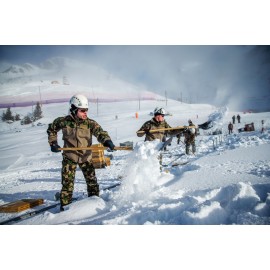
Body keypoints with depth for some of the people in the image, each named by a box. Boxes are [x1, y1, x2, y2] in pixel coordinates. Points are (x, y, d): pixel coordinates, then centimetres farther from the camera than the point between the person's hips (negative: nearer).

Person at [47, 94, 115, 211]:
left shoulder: (90, 123, -10)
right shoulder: (64, 121, -9)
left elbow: (99, 132, -26)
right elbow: (51, 129, 10)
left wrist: (107, 141, -46)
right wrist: (53, 142, 1)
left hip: (86, 157, 1)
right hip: (69, 157, -1)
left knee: (92, 179, 8)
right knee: (67, 181, -1)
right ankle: (65, 204, 14)